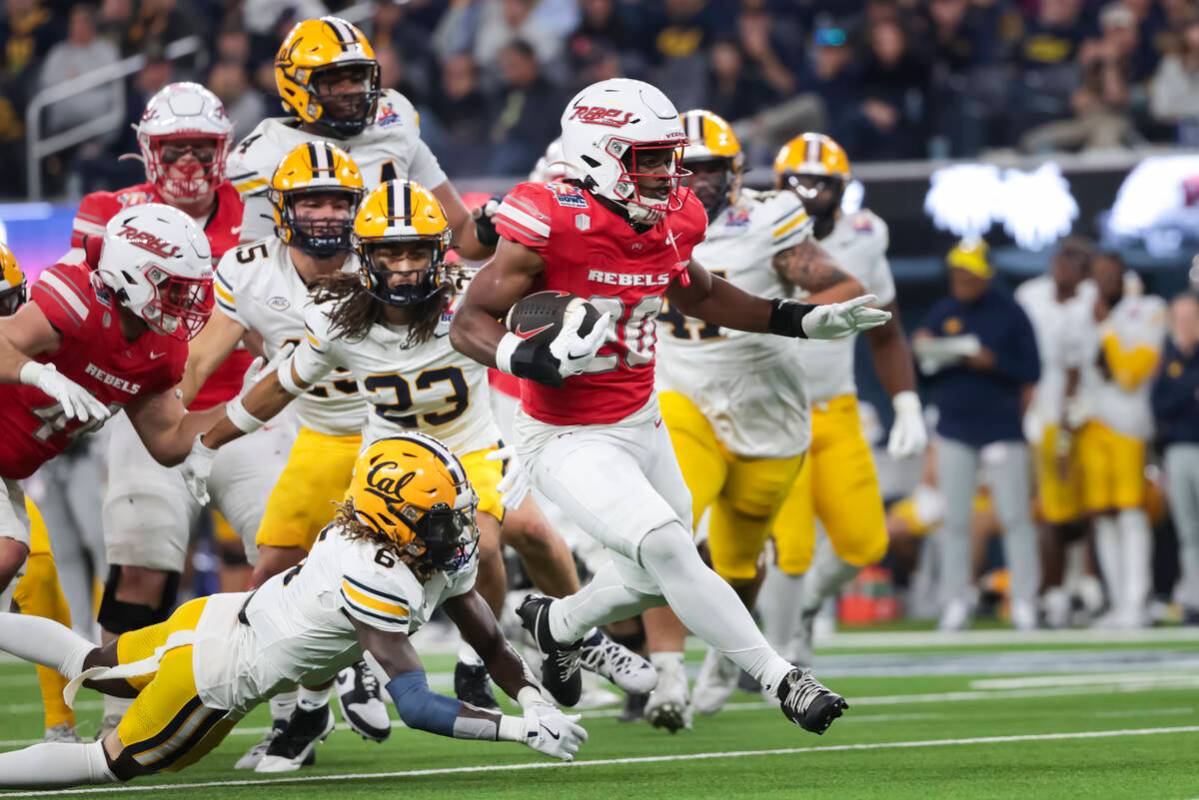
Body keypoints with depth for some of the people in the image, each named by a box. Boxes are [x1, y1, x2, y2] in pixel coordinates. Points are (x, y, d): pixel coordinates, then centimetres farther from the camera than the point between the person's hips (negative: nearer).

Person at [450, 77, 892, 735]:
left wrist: (805, 322, 12)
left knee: (658, 577, 19)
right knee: (666, 548, -22)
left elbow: (701, 296, 20)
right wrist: (541, 359, -38)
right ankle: (783, 682, -18)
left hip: (642, 423, 8)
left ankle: (556, 623, 47)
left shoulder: (669, 225, -1)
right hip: (569, 440, -8)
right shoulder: (553, 225, -23)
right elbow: (469, 324, -19)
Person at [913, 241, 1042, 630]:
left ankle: (1025, 600, -1)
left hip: (1002, 429, -3)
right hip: (954, 430, 3)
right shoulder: (942, 314, 9)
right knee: (954, 521, 2)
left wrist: (993, 363, -20)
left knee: (1015, 517, -5)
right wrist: (922, 351, -14)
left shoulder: (1009, 313, -1)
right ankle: (955, 602, 7)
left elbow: (1031, 371, -6)